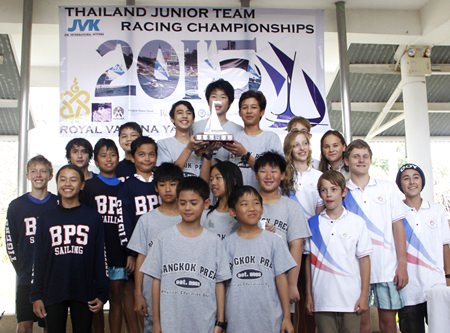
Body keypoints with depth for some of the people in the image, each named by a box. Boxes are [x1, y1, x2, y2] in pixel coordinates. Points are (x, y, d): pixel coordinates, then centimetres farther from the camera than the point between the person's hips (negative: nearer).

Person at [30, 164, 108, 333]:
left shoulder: (93, 217, 1)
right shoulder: (46, 218, 6)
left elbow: (100, 257, 1)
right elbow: (39, 259, 6)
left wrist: (101, 293, -3)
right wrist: (36, 295, 1)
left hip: (84, 293, -1)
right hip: (52, 293, 1)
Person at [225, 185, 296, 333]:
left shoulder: (274, 241, -1)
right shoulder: (228, 243, 1)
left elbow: (281, 278, 1)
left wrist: (287, 316, 0)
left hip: (269, 320, 0)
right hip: (236, 321, 1)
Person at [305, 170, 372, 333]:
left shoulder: (357, 222, 0)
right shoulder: (313, 223, 4)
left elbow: (364, 259, 1)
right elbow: (310, 260, 7)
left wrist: (364, 295, -2)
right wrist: (309, 295, 6)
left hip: (351, 299, -1)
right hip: (322, 300, 1)